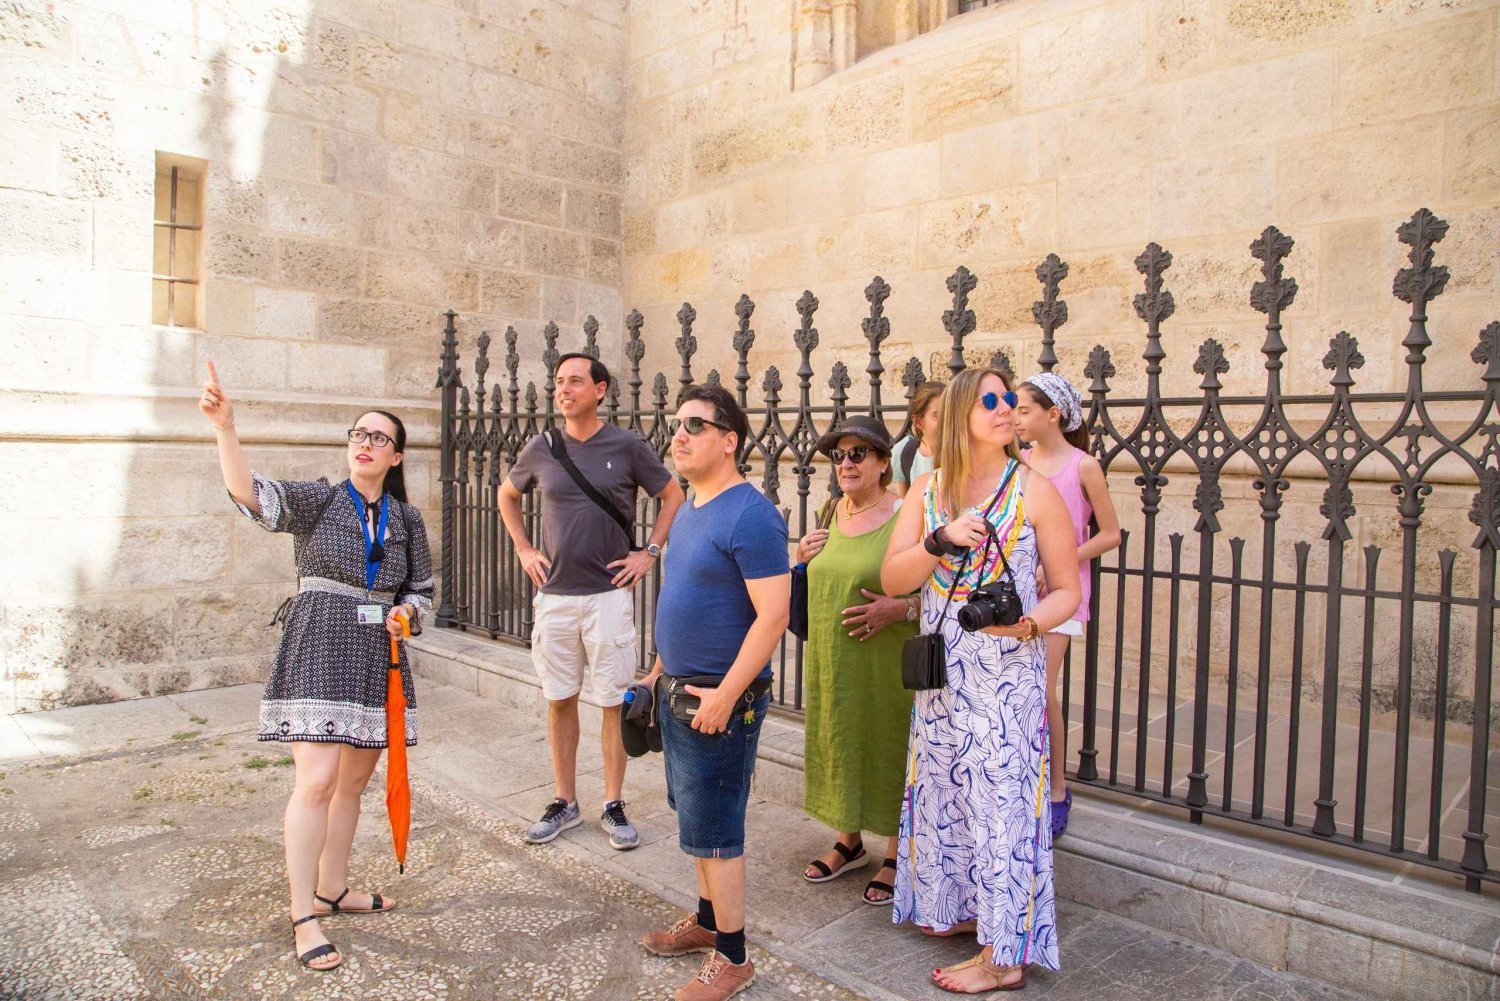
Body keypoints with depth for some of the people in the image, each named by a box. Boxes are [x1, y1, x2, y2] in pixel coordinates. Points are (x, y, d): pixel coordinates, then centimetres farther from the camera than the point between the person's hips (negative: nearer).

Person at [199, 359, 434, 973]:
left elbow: (422, 589, 18)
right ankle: (303, 917, 1)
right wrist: (225, 429, -37)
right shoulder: (317, 500, -3)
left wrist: (406, 610, -5)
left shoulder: (407, 519, 9)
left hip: (377, 656, 5)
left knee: (352, 782, 13)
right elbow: (250, 495, -22)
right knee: (317, 780, -12)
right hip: (319, 650, -5)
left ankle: (332, 889, 30)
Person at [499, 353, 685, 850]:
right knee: (559, 701, 10)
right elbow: (507, 495, 20)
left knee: (614, 702, 3)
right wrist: (524, 550, 11)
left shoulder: (628, 446, -4)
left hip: (609, 594, -3)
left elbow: (674, 496, 6)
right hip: (554, 593, 3)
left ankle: (614, 806, 17)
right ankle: (564, 802, 25)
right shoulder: (542, 448, 3)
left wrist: (650, 552, 0)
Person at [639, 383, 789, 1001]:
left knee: (712, 830, 2)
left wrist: (723, 695, -23)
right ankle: (707, 921, 39)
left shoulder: (750, 516, -20)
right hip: (680, 694, 9)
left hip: (721, 701, -9)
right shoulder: (690, 511, 10)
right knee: (698, 817, 21)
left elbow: (772, 615, -24)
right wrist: (661, 670, 20)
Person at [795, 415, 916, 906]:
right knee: (838, 746, 16)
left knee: (889, 750, 5)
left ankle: (896, 856, 24)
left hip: (887, 663, -6)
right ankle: (849, 842, 36)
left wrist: (900, 609, -25)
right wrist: (801, 559, 1)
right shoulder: (827, 516, 8)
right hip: (829, 661, 6)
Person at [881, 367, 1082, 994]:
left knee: (1001, 795, -1)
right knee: (945, 786, 15)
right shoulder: (928, 490, 4)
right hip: (942, 671, 5)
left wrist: (1030, 621, -22)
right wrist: (940, 540, -18)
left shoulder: (1034, 490, -6)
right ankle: (961, 904, 37)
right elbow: (892, 578, -2)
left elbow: (1067, 590, -3)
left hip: (1008, 672, -4)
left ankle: (1005, 954, 12)